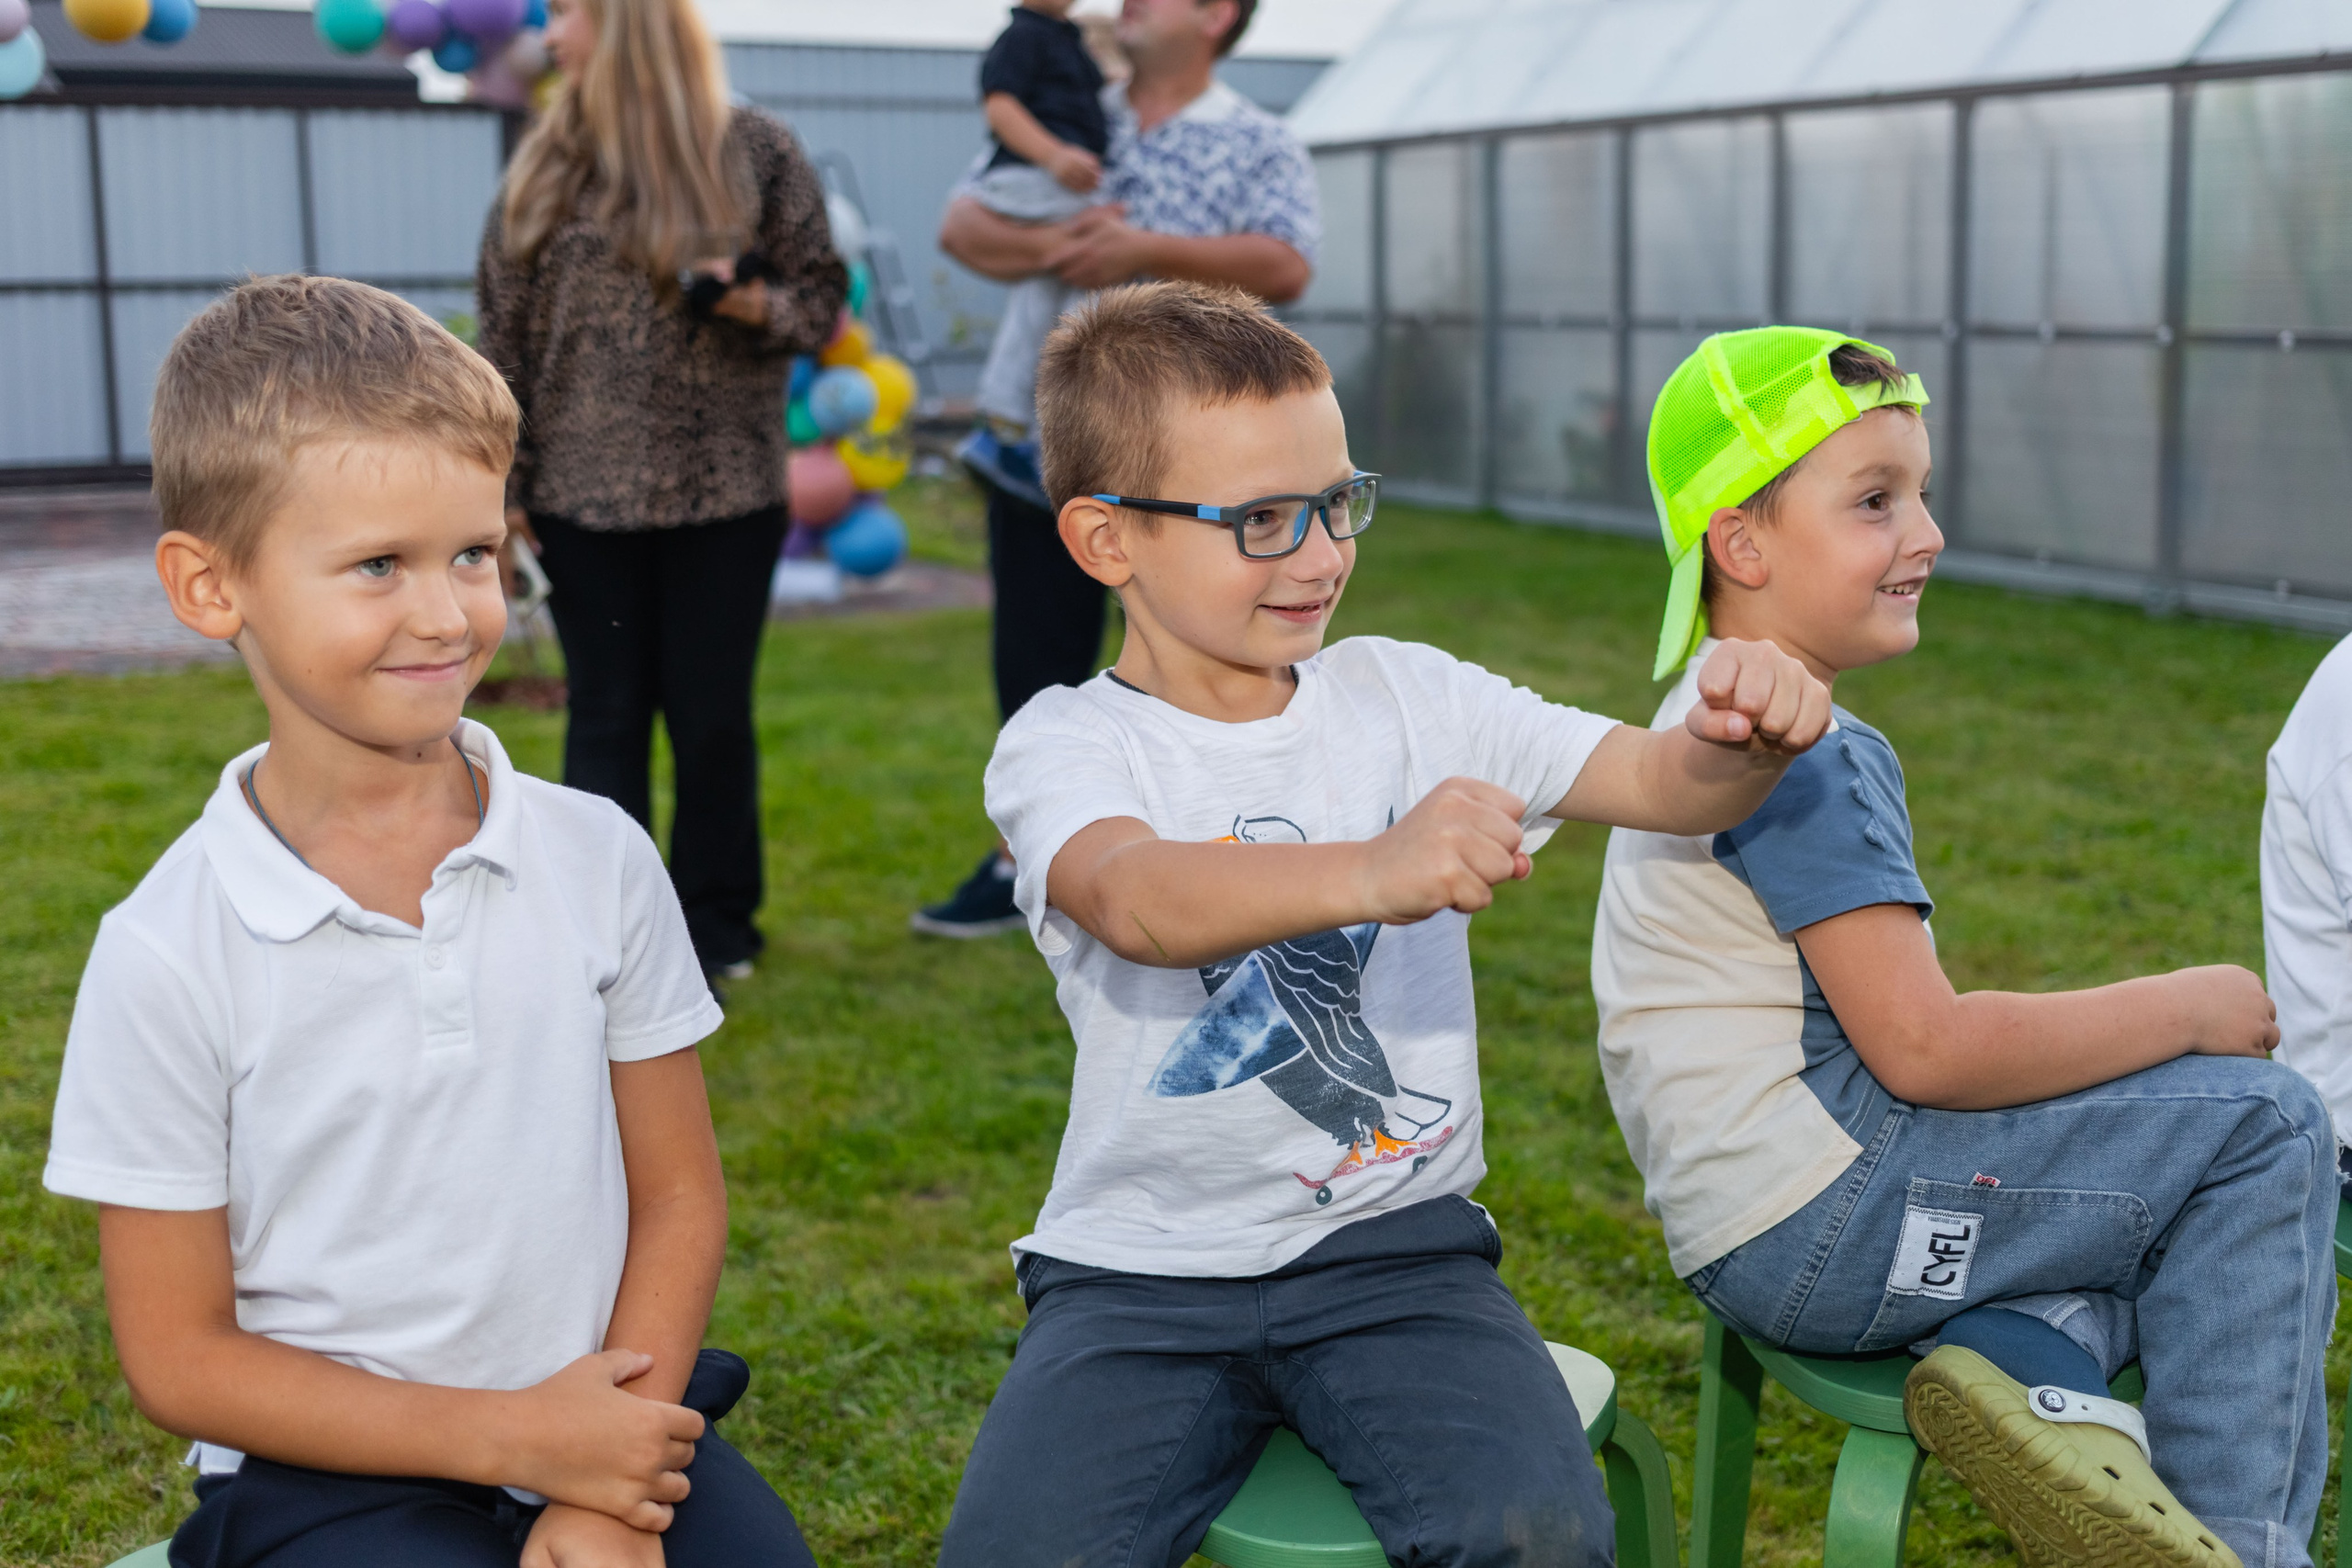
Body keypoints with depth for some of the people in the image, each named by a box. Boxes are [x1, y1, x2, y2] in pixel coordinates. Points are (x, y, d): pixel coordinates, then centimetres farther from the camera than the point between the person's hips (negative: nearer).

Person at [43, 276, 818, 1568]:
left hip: (614, 1421, 3)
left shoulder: (596, 858, -1)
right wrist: (511, 1435, -12)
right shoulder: (169, 954, -9)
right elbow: (178, 1358, -5)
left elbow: (677, 1193, 4)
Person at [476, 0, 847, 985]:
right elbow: (505, 338, 4)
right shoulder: (548, 165, 3)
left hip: (724, 495, -1)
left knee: (713, 715, 7)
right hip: (585, 497, 1)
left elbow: (823, 299, 4)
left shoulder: (754, 152, -1)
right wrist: (504, 486, 0)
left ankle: (716, 925, 24)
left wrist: (752, 300, -17)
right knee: (605, 713, 7)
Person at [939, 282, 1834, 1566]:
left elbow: (1662, 782, -2)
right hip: (1141, 1268, -2)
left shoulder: (1405, 698, 5)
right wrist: (1371, 872, -47)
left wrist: (1738, 746, -26)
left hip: (1393, 1245, 2)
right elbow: (1136, 901, -29)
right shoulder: (1064, 746, -6)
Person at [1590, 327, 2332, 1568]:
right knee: (2264, 1127, -4)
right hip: (1809, 1221, -10)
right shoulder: (1800, 759, -18)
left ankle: (2022, 1362, 0)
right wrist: (2191, 1008, -10)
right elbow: (1922, 1045, -22)